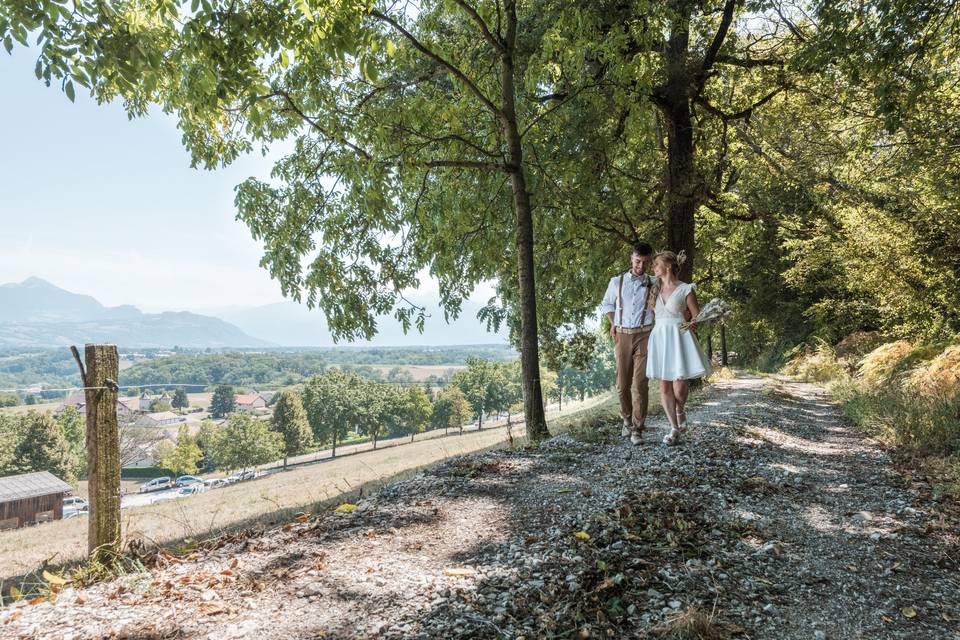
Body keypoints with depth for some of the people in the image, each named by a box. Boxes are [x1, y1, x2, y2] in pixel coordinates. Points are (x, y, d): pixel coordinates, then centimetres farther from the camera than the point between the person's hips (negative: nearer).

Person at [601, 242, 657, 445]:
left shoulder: (653, 285, 4)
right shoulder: (617, 282, 7)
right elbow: (607, 304, 20)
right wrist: (613, 323, 9)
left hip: (644, 336, -1)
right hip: (622, 336, 2)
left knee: (640, 383, -8)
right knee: (622, 384, 5)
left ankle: (637, 429, -4)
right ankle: (627, 419, 27)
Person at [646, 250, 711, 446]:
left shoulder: (686, 290, -3)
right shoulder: (655, 289, 11)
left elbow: (697, 317, 1)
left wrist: (692, 324, -13)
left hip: (679, 339, -4)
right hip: (659, 339, 4)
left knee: (679, 387, -10)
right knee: (664, 387, 1)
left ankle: (680, 412, 24)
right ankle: (675, 429, 10)